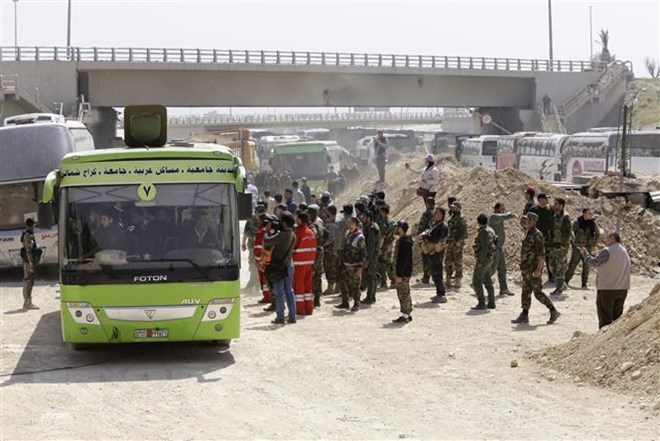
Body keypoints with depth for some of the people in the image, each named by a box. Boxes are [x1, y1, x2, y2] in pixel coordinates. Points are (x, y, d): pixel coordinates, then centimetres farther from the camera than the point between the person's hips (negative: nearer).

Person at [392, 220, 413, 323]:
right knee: (403, 294, 15)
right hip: (401, 272, 11)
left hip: (404, 273, -11)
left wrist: (399, 275, -23)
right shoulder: (401, 240, 13)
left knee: (403, 294, -5)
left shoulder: (405, 242, -21)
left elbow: (404, 260, -24)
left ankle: (405, 315, -1)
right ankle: (407, 314, 22)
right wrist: (397, 273, 21)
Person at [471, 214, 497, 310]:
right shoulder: (490, 230, 12)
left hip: (483, 259, -10)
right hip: (489, 259, 10)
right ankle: (491, 303, 16)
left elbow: (484, 248, -24)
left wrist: (480, 261, -23)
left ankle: (481, 303, -11)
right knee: (487, 281, 14)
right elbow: (493, 245, 18)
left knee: (476, 281, -8)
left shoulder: (483, 232, -18)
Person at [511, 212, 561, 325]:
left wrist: (538, 269, -25)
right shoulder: (527, 234, 13)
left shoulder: (537, 235, -16)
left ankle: (553, 312, 3)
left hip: (533, 270, -9)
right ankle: (524, 316, 11)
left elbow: (541, 254, -20)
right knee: (526, 293, 9)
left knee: (538, 293, -6)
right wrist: (523, 268, 20)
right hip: (527, 269, 9)